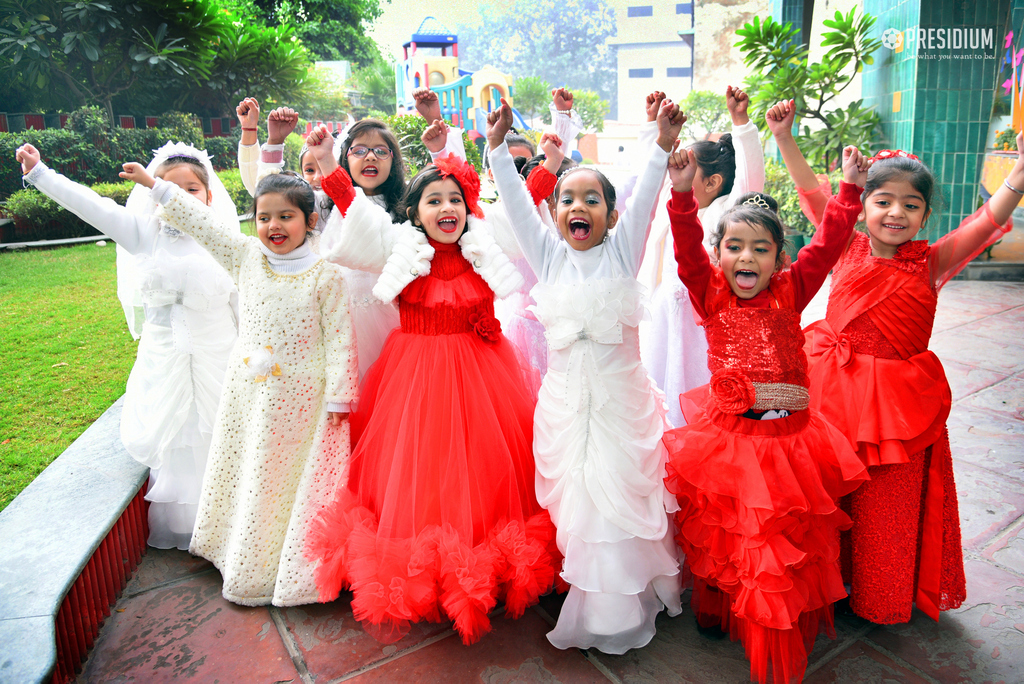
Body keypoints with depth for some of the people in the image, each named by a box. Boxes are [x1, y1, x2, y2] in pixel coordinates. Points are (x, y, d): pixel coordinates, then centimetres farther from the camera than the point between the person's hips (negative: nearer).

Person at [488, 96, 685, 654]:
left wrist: (662, 146, -20)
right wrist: (498, 147, -5)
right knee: (573, 496, 9)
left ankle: (623, 603, 23)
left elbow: (644, 199, -9)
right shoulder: (548, 255, 5)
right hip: (564, 398, 2)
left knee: (622, 493, 4)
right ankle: (585, 596, 29)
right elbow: (516, 203, 0)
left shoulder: (622, 251, 1)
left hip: (620, 396, -2)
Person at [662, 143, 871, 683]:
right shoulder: (709, 295, -4)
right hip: (726, 439, -1)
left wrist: (851, 190, -9)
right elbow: (687, 249, -18)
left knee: (789, 540, 12)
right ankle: (719, 615, 37)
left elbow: (827, 244, -3)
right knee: (725, 537, 14)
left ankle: (786, 634, 32)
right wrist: (682, 195, -29)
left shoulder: (791, 293, 1)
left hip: (788, 436, 2)